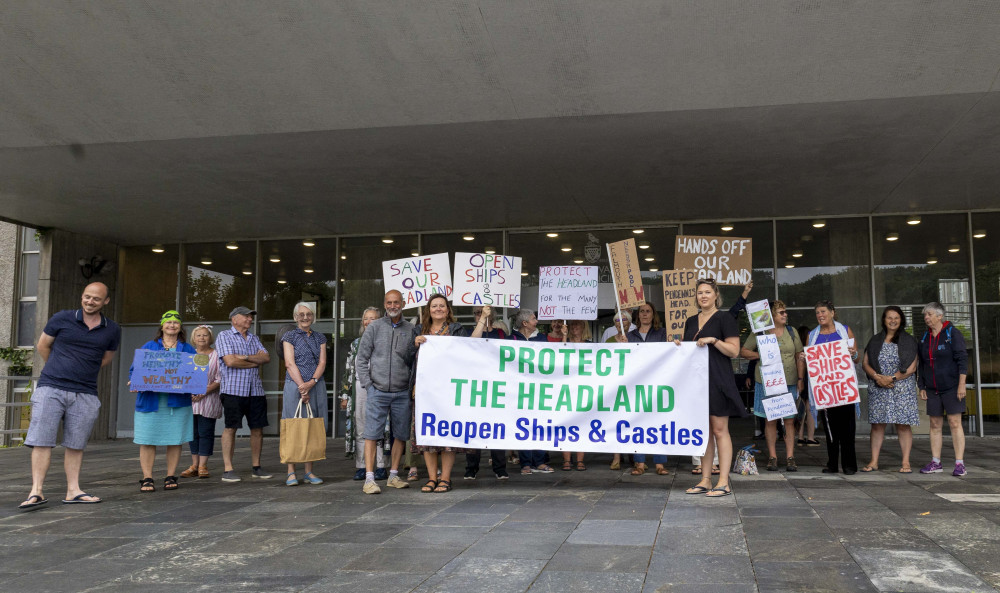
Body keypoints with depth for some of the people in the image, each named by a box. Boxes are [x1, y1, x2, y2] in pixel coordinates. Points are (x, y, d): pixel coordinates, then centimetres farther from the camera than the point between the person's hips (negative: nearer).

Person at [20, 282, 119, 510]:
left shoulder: (112, 330, 6)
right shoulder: (62, 319, 0)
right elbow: (42, 346, 13)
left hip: (85, 394, 2)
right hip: (51, 389, -2)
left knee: (76, 444, 7)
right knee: (42, 440, -5)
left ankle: (73, 491, 13)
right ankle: (36, 491, -2)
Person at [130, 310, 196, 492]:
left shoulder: (188, 349, 13)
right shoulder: (149, 347, 11)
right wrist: (134, 383, -11)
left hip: (178, 401, 1)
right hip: (150, 400, -1)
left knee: (175, 440, 2)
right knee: (147, 440, -2)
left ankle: (170, 477, 13)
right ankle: (147, 479, 5)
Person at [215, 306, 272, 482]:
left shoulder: (254, 339, 21)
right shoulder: (224, 336, 2)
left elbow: (266, 358, 6)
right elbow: (230, 361, -12)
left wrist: (246, 357, -10)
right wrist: (256, 361, 0)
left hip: (256, 390, 6)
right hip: (233, 390, -6)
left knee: (257, 428, 5)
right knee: (230, 428, -5)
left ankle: (256, 467, 14)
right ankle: (227, 469, 0)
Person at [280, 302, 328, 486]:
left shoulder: (320, 338, 13)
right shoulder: (289, 337, 3)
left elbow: (322, 362, 4)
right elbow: (290, 364, -5)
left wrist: (312, 382, -12)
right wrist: (302, 387, -14)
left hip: (317, 386, 3)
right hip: (294, 385, -3)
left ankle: (309, 472, 9)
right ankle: (291, 472, 1)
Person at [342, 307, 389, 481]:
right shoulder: (356, 344, 16)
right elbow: (348, 370, 16)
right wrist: (345, 394, 10)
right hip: (359, 390, 4)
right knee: (359, 429, 4)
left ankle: (381, 467, 3)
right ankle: (361, 467, 9)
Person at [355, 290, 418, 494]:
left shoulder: (411, 330, 8)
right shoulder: (374, 327, 4)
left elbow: (416, 360, 10)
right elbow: (361, 358, 4)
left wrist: (411, 385, 1)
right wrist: (367, 384, -3)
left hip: (402, 393, 2)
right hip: (378, 391, -2)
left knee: (401, 435, 6)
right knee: (372, 434, -6)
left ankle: (393, 475, 17)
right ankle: (369, 478, -5)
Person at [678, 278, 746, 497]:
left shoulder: (724, 319, -2)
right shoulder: (691, 321, 17)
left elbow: (734, 350, -8)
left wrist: (713, 340, -18)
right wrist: (679, 345, 4)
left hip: (718, 380, -7)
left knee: (719, 430, -6)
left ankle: (724, 482, -4)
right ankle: (705, 480, 14)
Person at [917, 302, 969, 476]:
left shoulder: (953, 333, -4)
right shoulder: (925, 338, 12)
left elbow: (962, 359, -10)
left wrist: (962, 384, -17)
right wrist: (922, 387, 13)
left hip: (951, 387, -5)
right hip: (932, 389, 5)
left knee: (955, 423, -7)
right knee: (935, 425, 5)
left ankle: (960, 463, -4)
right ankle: (935, 463, 9)